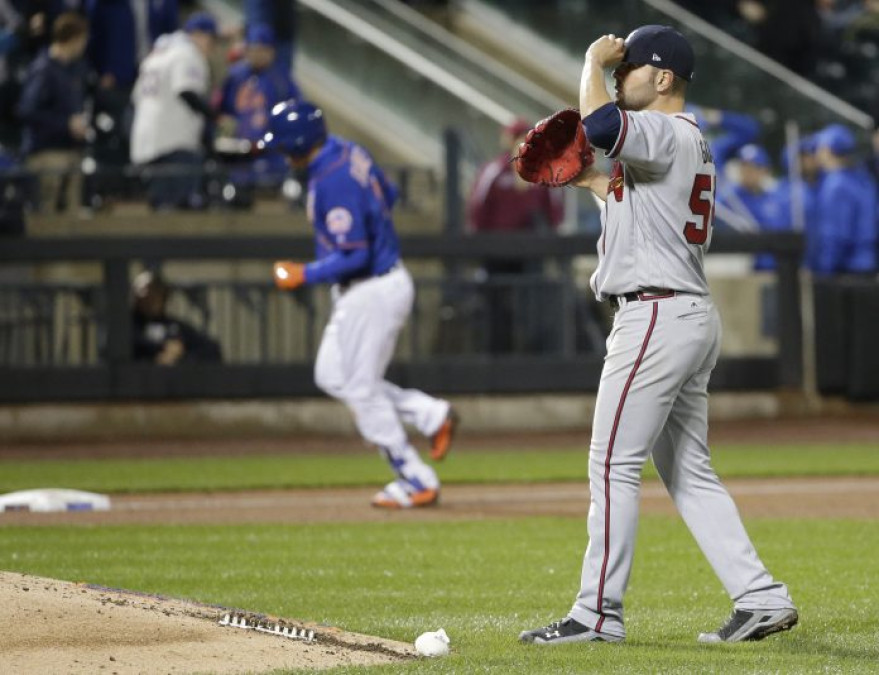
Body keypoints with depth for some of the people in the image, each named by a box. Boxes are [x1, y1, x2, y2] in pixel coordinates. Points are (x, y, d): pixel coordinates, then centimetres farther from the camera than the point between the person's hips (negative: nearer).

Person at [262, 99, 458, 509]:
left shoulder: (332, 183, -26)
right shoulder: (348, 152, 3)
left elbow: (354, 257, -27)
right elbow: (388, 195, 18)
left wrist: (306, 275, -16)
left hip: (373, 292, -10)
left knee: (361, 390, -1)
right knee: (331, 376, 17)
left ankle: (416, 483, 6)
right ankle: (431, 415, 14)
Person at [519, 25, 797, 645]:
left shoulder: (667, 134, -12)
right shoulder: (686, 144, 20)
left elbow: (598, 124, -31)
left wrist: (593, 61, -14)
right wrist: (593, 180, 24)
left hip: (657, 317, -11)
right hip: (692, 320, 11)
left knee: (614, 464, -6)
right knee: (688, 472, 11)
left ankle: (599, 613, -3)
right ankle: (762, 598, 6)